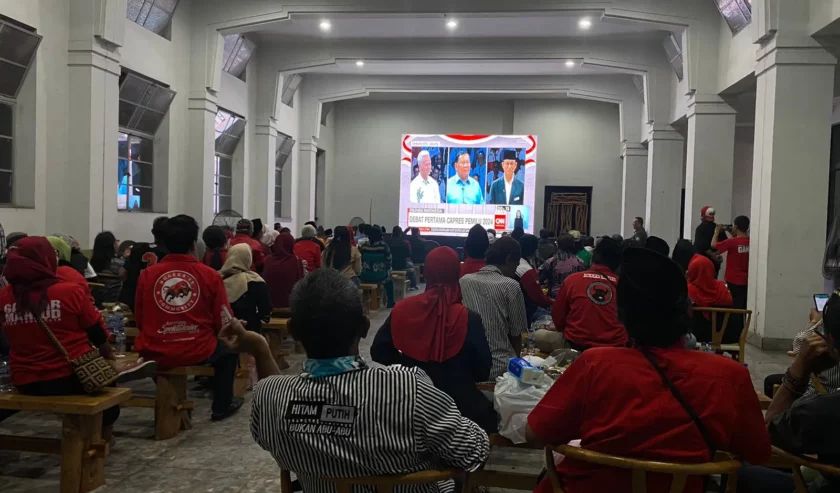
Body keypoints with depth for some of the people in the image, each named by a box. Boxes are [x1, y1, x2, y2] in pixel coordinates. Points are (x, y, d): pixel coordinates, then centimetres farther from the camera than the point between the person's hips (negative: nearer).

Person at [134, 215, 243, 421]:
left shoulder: (147, 274, -5)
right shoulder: (210, 275, -10)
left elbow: (139, 320, 5)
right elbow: (224, 324, -5)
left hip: (154, 353, 3)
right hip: (197, 352, -2)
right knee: (228, 348, 28)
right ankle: (222, 406, 33)